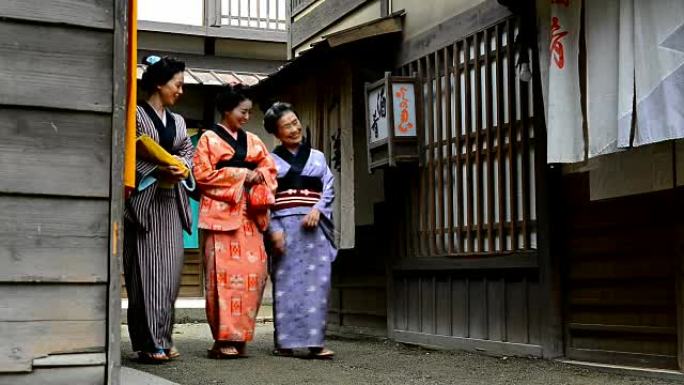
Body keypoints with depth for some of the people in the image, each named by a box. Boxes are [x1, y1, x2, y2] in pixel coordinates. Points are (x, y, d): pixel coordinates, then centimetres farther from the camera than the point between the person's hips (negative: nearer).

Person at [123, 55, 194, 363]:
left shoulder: (177, 121, 19)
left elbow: (189, 153, 16)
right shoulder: (136, 114, -1)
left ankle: (162, 338, 11)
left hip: (171, 200, 6)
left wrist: (182, 168, -6)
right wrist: (158, 170, -18)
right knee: (147, 271, -8)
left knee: (169, 270, 4)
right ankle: (149, 343, -5)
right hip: (144, 199, -6)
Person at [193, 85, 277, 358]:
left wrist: (258, 176, -6)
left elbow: (269, 169, 18)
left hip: (249, 214, 5)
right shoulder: (209, 139, 4)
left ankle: (240, 335, 7)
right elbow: (202, 174, -6)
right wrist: (241, 174, -7)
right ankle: (224, 338, -5)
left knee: (253, 272, -2)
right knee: (223, 273, -9)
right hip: (221, 212, -5)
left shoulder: (253, 141, 20)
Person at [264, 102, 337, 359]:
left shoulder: (317, 157, 17)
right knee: (286, 283, -3)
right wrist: (274, 229, -9)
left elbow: (329, 189, 11)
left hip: (314, 227, 2)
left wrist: (317, 210, -8)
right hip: (284, 227, -1)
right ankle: (285, 342, 3)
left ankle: (315, 342, -4)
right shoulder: (271, 160, 10)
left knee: (316, 283, -5)